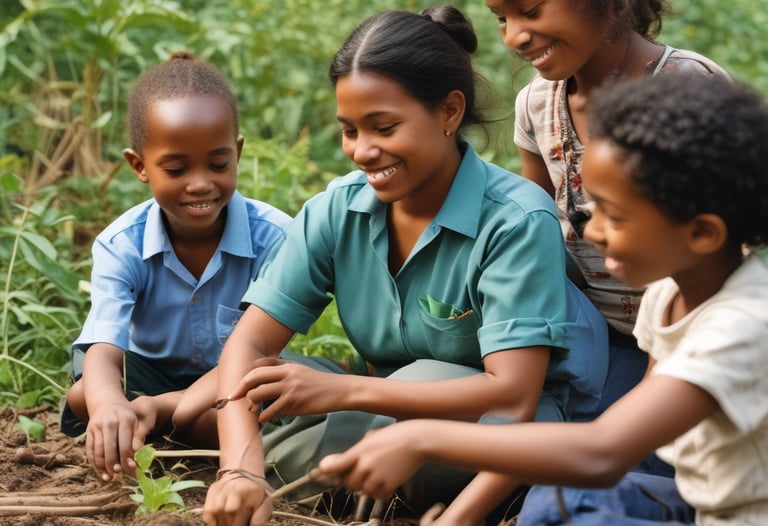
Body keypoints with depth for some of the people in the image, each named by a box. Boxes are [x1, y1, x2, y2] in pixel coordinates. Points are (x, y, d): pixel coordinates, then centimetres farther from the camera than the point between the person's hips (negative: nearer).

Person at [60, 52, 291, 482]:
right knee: (84, 397, -29)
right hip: (150, 377, 2)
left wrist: (164, 407, -42)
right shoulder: (121, 246, -17)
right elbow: (104, 349, -30)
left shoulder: (273, 237, -23)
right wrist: (108, 404, -58)